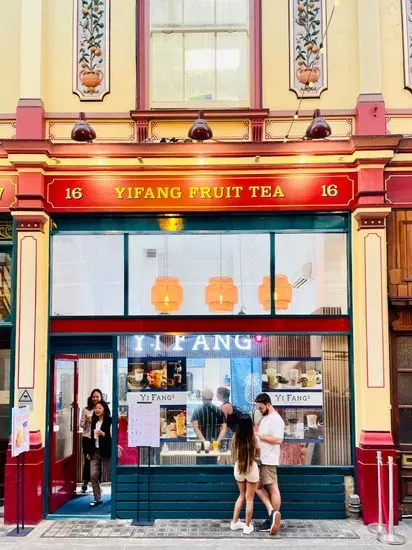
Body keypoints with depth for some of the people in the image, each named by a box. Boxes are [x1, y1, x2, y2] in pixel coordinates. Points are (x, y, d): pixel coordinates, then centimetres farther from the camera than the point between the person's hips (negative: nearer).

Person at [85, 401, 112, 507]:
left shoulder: (110, 421, -9)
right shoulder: (94, 421, 11)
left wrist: (103, 434, -26)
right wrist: (89, 452, 17)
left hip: (106, 452, -6)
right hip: (95, 452, 6)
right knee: (93, 475, 2)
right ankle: (97, 498, 14)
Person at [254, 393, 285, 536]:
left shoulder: (276, 419, -14)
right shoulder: (265, 418, 15)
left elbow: (278, 439, -24)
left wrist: (259, 435, -21)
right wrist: (256, 434, 6)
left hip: (268, 460, -10)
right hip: (261, 459, 10)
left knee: (273, 488, -6)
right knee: (258, 486, 9)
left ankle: (274, 515, -3)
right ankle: (272, 513, 8)